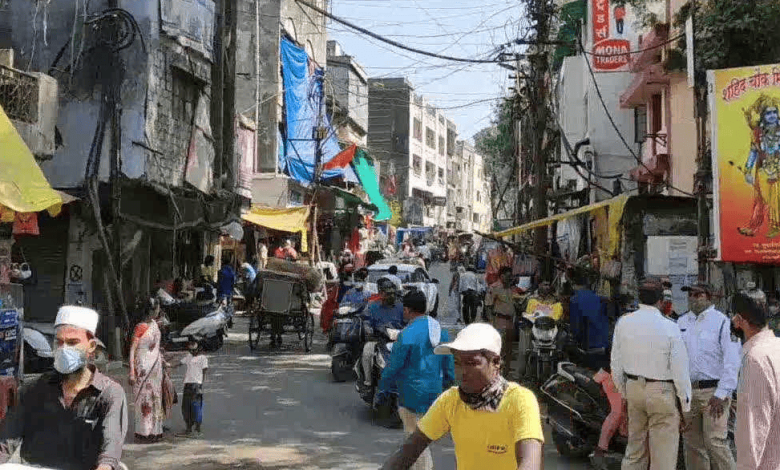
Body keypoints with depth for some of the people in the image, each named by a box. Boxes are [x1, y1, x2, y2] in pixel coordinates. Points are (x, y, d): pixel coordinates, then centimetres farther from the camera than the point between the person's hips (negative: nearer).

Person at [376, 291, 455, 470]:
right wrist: (446, 385, 22)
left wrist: (381, 390, -2)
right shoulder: (442, 331, 4)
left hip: (413, 394, -7)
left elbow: (393, 367, -13)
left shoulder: (407, 335, -18)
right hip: (434, 392, 7)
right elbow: (449, 366, 10)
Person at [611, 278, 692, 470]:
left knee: (635, 449, 17)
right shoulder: (669, 327, -15)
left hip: (633, 388, 5)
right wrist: (685, 405, -1)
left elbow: (616, 364, 5)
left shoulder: (623, 322, -3)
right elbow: (680, 369, -12)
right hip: (662, 392, -5)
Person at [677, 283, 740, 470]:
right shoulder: (682, 322, 12)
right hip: (687, 390, 6)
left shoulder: (722, 322, -6)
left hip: (713, 391, -6)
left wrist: (721, 394, -15)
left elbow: (732, 361, -10)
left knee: (715, 442, -10)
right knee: (692, 442, 10)